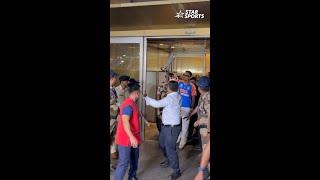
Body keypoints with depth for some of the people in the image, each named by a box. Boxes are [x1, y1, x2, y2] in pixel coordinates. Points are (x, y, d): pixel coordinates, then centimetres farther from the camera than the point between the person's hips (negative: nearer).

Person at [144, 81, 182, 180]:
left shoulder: (170, 98, -25)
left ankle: (176, 171, 10)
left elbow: (157, 104, -32)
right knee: (162, 144, 26)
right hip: (166, 126, 10)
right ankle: (168, 161, 47)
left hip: (172, 128, -10)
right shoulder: (176, 96, 1)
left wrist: (146, 98, -20)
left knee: (170, 148, -3)